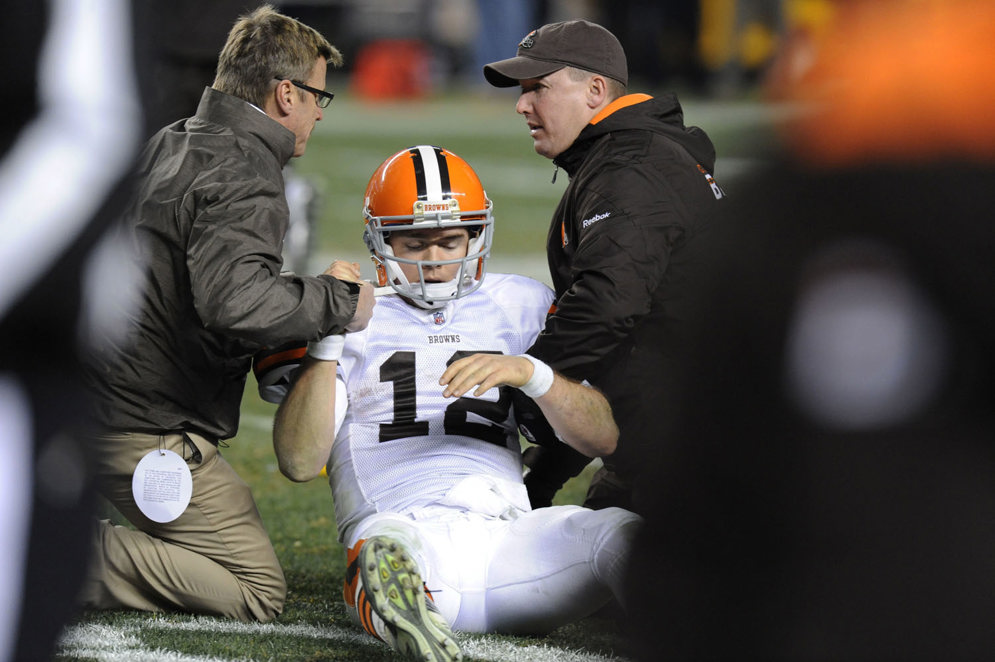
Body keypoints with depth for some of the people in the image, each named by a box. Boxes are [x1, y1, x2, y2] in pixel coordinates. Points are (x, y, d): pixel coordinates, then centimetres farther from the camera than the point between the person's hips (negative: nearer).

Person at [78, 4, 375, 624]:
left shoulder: (169, 145, 13)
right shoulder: (244, 179, -17)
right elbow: (235, 301, -34)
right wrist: (339, 301, -21)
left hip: (102, 404, 9)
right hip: (154, 436, -9)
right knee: (259, 595, -5)